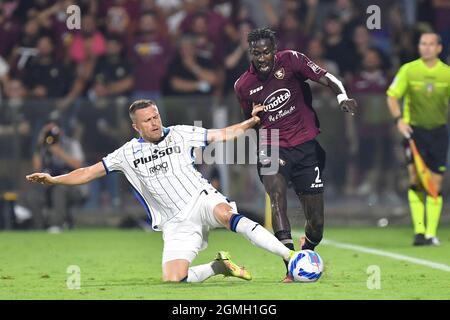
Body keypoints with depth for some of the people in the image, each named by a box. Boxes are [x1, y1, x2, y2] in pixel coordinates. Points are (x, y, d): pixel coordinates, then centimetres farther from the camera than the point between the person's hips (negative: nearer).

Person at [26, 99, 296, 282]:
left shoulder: (180, 134, 6)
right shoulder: (128, 153, 7)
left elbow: (223, 135, 3)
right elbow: (88, 173, 9)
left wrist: (251, 122, -11)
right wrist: (53, 180, -1)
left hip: (202, 199, -2)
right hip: (175, 223, 2)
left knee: (224, 213, -39)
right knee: (172, 279, -19)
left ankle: (289, 256, -43)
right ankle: (219, 267, 8)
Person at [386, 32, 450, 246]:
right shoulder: (408, 70, -2)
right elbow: (392, 96, 1)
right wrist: (399, 119, -14)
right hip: (414, 129, -2)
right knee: (416, 179, -14)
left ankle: (431, 233, 6)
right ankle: (418, 230, -11)